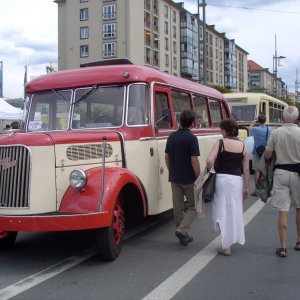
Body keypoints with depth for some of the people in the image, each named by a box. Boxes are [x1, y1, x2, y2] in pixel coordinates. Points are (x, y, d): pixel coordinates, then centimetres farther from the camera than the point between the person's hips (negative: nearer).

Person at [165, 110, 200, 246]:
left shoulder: (172, 137, 5)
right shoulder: (191, 138, -15)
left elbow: (166, 157, 9)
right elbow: (194, 161, -18)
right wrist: (199, 178, -10)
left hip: (174, 178, 6)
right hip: (189, 179, -6)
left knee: (178, 207, 12)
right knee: (193, 205, 9)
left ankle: (184, 235, 21)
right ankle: (182, 230, -8)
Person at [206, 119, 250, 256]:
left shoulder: (220, 143, -4)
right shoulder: (243, 146, 6)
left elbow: (209, 161, -16)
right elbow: (246, 169, 6)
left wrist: (208, 172, 4)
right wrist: (246, 187, 13)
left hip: (222, 179, -3)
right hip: (237, 180, 3)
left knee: (222, 211, 4)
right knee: (235, 211, 18)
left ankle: (226, 246, 4)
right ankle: (233, 239, 29)